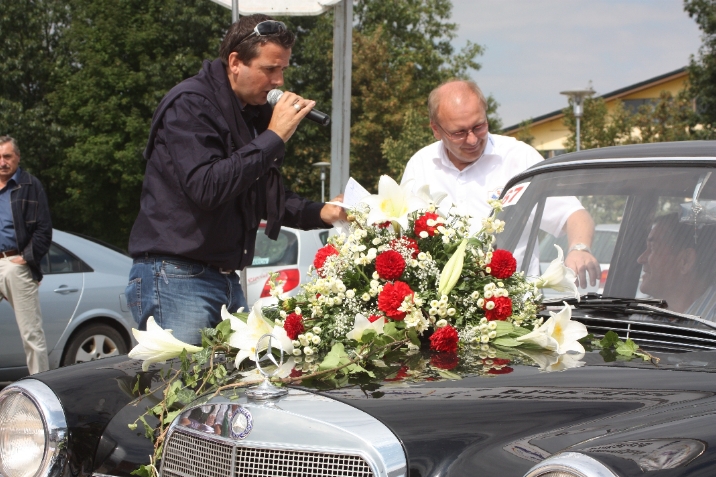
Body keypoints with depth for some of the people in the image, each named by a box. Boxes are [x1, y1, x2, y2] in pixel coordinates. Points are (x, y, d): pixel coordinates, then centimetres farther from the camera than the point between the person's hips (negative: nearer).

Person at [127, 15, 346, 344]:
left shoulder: (254, 113, 14)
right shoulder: (189, 105, -12)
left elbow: (265, 196, 21)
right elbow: (207, 188, -26)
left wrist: (321, 213, 3)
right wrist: (273, 138, -21)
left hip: (226, 278, 8)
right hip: (175, 279, -8)